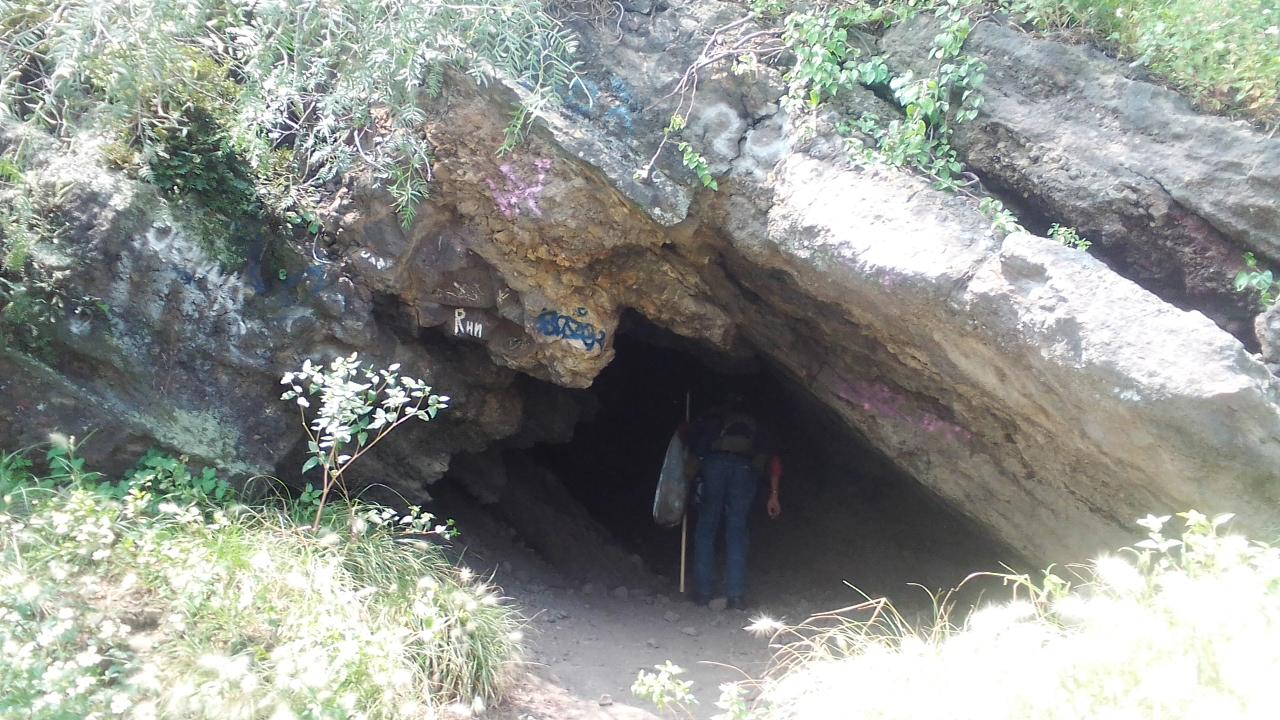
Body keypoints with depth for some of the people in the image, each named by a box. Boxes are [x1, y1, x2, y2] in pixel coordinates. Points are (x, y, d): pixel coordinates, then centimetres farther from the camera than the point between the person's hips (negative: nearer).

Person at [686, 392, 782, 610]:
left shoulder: (712, 419, 30)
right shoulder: (755, 427, 33)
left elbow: (691, 436, 12)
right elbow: (774, 460, 21)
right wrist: (773, 495, 17)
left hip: (715, 462, -1)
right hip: (745, 468, 1)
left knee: (706, 528, 6)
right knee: (737, 531, 4)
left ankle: (702, 591, 1)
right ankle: (736, 595, -5)